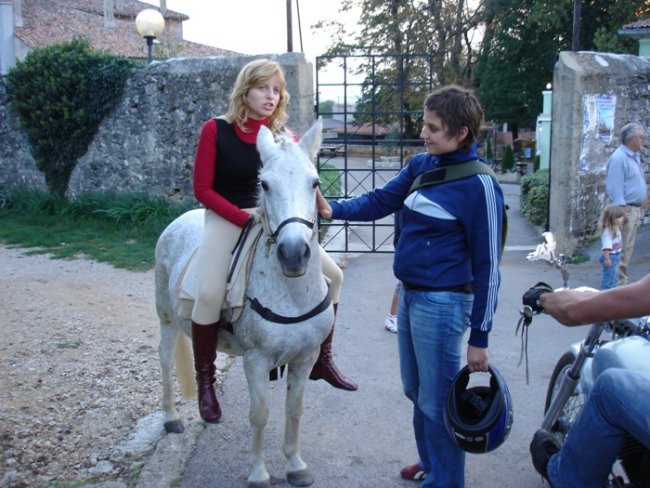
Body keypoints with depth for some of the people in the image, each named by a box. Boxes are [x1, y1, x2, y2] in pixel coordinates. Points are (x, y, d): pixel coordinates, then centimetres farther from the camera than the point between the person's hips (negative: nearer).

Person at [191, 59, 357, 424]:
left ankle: (322, 361, 16)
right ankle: (205, 381, -3)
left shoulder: (284, 135, 1)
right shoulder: (217, 130, -8)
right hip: (226, 220, -4)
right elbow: (203, 189, -9)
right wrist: (247, 219, -18)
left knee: (333, 275, -1)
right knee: (210, 294, -26)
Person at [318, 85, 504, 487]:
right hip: (409, 295, 8)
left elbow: (487, 267, -15)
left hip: (442, 303, -8)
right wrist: (333, 209, -11)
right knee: (416, 391, 23)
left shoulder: (479, 186, -17)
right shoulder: (421, 165, 4)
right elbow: (379, 202, 8)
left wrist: (480, 337, -14)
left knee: (436, 403, 7)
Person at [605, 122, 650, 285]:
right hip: (626, 209, -10)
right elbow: (615, 189, -20)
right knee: (621, 250, -5)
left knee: (628, 249, 14)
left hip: (636, 209, 10)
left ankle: (623, 282, 22)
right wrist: (622, 211, -23)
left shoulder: (635, 156, 15)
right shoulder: (619, 158, -16)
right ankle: (618, 283, 1)